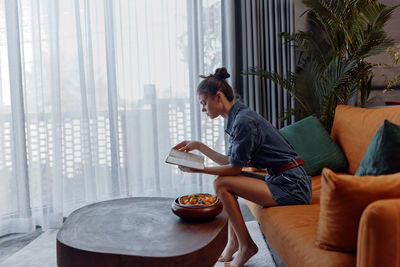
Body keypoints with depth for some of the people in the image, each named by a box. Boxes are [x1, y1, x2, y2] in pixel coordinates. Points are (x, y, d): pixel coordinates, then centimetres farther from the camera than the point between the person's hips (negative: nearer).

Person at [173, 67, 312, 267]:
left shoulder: (244, 121, -19)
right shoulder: (236, 118, 11)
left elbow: (235, 168, -14)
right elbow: (230, 162, 14)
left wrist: (198, 170, -8)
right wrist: (199, 146, 15)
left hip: (291, 185, -10)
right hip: (279, 179, 10)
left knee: (222, 184, -14)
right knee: (226, 182, 16)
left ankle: (246, 246, 0)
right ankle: (233, 244, 15)